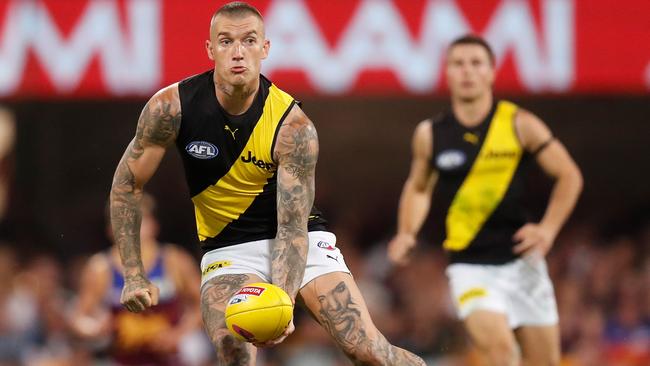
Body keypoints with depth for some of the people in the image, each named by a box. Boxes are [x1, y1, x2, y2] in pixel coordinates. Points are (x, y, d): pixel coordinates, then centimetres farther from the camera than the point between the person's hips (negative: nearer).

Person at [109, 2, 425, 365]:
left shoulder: (294, 126, -21)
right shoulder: (173, 106, -17)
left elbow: (292, 229, -22)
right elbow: (128, 184, -5)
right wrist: (134, 275, -9)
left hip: (299, 238, -1)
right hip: (228, 245, 1)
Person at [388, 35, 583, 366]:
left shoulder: (520, 125, -3)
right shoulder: (430, 134, 1)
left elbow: (569, 176, 4)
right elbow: (418, 187, 18)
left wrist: (548, 229, -8)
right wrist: (406, 234, 1)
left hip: (521, 261, 1)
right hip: (469, 266, -1)